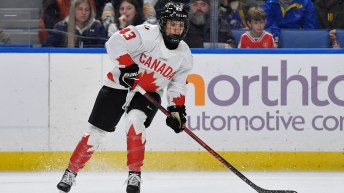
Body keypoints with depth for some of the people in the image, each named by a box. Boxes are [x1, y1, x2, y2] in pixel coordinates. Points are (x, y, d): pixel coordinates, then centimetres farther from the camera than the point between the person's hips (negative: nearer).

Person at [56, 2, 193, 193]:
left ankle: (135, 174, -17)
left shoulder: (184, 55, -3)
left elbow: (178, 85, 9)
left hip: (149, 93, 2)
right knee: (96, 132, -2)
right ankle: (71, 172, 16)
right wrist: (127, 66, -33)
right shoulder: (147, 33, -20)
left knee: (134, 122, -28)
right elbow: (115, 42, -28)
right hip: (119, 85, -2)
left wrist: (177, 109, -2)